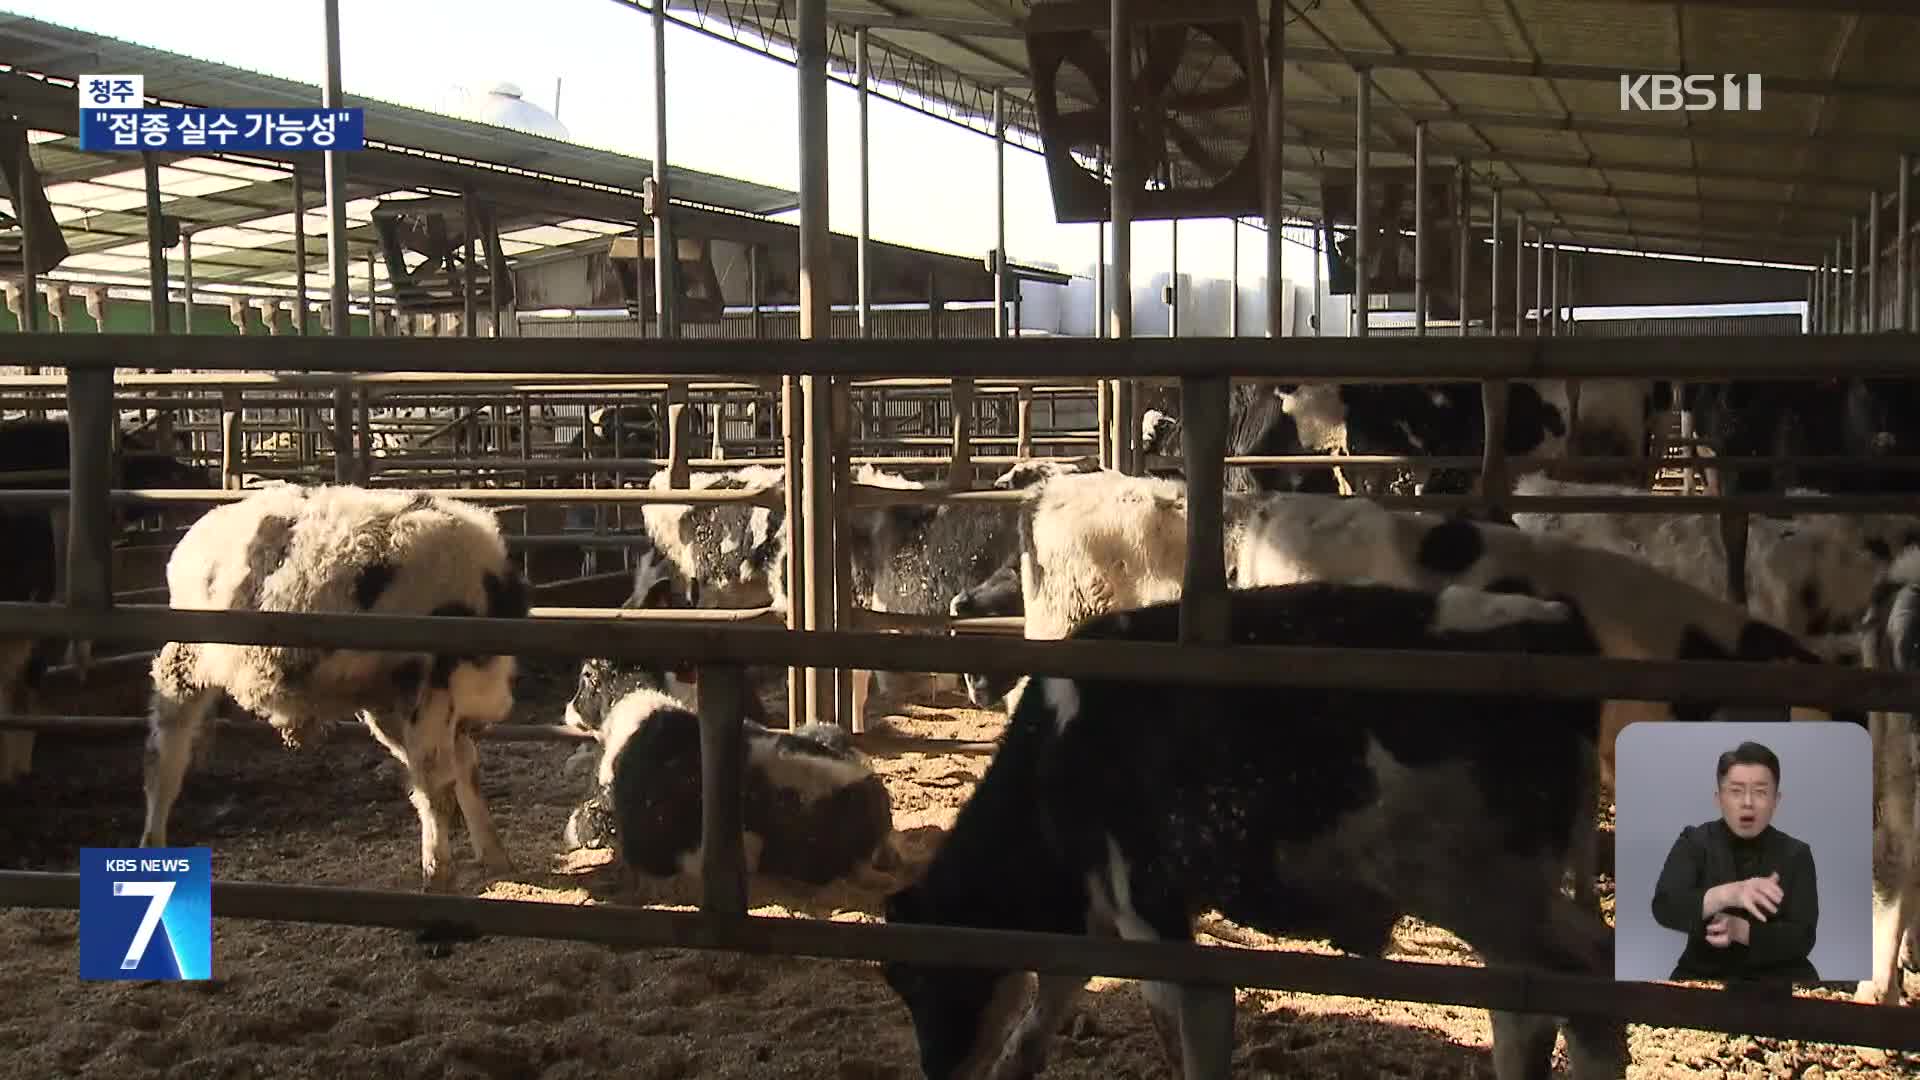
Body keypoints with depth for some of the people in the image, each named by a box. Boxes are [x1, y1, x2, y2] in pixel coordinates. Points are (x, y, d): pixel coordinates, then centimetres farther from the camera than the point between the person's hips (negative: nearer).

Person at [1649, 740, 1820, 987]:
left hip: (1777, 977, 2)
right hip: (1705, 975, -2)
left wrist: (1740, 930, -24)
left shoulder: (1796, 854, 2)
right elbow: (1664, 907, -18)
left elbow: (1801, 938, -7)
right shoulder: (1694, 842, -1)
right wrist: (1728, 894, -35)